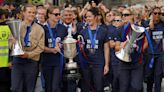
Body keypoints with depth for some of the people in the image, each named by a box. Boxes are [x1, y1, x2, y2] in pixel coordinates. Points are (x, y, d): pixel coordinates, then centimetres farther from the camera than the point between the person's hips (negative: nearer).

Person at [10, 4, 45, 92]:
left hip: (32, 61, 0)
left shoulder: (39, 29, 3)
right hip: (17, 59, 0)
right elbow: (11, 42, 4)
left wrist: (28, 54, -14)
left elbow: (40, 47, -3)